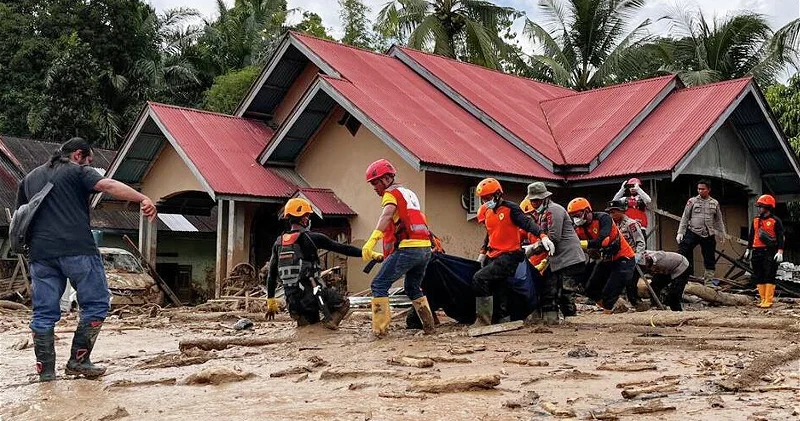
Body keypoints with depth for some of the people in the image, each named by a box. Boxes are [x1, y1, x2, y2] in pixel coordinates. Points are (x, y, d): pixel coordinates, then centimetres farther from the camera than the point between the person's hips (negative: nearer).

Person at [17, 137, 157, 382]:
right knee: (96, 304, 4)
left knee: (44, 313, 9)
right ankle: (79, 360, 0)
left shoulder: (30, 178, 24)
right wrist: (143, 199, -22)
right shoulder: (77, 171, 5)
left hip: (40, 253, 6)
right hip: (77, 249, -6)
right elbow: (108, 186, -14)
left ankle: (45, 370, 9)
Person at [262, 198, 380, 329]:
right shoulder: (311, 238, -6)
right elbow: (342, 249, -6)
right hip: (310, 293, -6)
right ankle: (329, 323, -12)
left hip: (292, 301, 6)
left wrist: (271, 300, 24)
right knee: (343, 304, 16)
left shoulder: (279, 242, 10)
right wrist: (370, 254, -2)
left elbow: (271, 274, 15)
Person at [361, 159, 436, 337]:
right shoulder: (409, 193, 26)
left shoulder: (391, 193, 0)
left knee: (379, 285, -3)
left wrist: (372, 240, -34)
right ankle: (429, 324, 24)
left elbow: (387, 215, -20)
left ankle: (380, 328, -9)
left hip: (408, 248, -8)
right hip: (425, 248, 8)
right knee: (413, 288, 26)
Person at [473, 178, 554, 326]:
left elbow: (527, 223, -21)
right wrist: (483, 252, 24)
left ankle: (483, 321, -16)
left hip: (509, 256, -8)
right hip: (493, 257, 8)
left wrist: (543, 236, -35)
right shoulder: (486, 212, 14)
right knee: (496, 291, 10)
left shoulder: (510, 208, -10)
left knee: (479, 279, -21)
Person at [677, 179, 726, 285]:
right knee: (682, 252, -19)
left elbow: (719, 220, 16)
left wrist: (722, 234, 14)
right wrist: (680, 232, -4)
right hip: (693, 232, -2)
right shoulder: (692, 201, 2)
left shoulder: (715, 203, 9)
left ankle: (708, 282, 18)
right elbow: (685, 218, 3)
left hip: (709, 235, 2)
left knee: (709, 260, 7)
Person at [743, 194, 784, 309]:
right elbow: (751, 236, 21)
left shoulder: (775, 221, -3)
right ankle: (763, 299, 12)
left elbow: (780, 237, -6)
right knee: (759, 277, 6)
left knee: (769, 277, -7)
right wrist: (748, 250, 20)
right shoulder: (755, 220, 15)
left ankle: (768, 301, -6)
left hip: (770, 252, -6)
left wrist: (780, 252, -15)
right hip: (757, 252, 6)